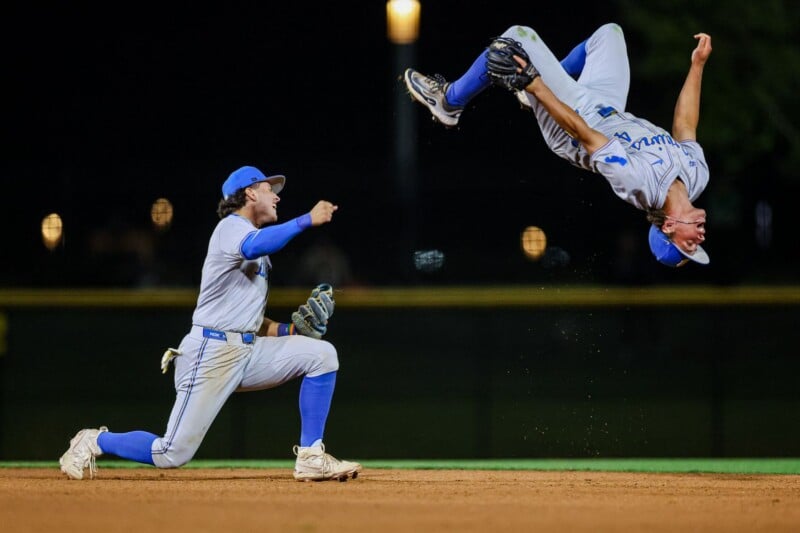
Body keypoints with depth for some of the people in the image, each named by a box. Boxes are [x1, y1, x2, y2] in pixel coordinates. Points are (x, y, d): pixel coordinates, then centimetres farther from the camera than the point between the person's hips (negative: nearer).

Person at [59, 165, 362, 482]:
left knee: (321, 354, -6)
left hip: (248, 350, 9)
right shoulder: (232, 226, -6)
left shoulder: (255, 239, 23)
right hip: (212, 351, -9)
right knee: (172, 454, -11)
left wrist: (291, 330, 8)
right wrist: (307, 220, -33)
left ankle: (311, 458, -4)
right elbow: (253, 247, -33)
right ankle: (95, 442, 15)